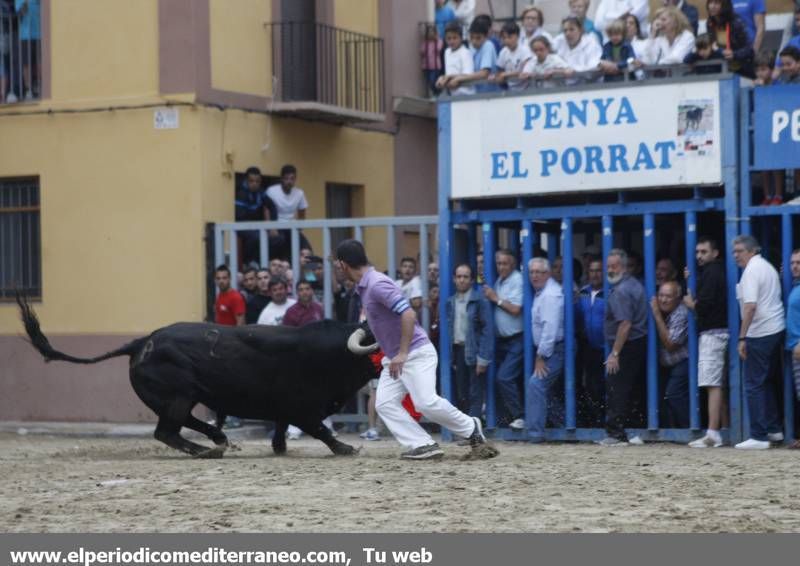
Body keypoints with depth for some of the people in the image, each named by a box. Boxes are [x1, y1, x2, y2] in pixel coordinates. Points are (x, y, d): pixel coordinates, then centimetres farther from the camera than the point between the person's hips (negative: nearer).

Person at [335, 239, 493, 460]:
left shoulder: (377, 284, -21)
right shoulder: (364, 286, 9)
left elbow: (408, 314, -28)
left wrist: (402, 354, -27)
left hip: (416, 352, -10)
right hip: (394, 358, 10)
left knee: (426, 402, -18)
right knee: (385, 404, -2)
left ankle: (470, 428, 3)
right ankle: (424, 445, -7)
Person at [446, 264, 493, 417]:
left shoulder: (480, 300, -6)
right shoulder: (451, 302, 11)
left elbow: (487, 330, -10)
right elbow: (448, 329, 12)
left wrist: (483, 358, -15)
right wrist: (449, 356, 5)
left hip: (473, 352, -5)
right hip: (457, 351, 5)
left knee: (475, 395, -3)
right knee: (461, 394, 9)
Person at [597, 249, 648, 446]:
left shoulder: (621, 291, -17)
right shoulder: (635, 285, 14)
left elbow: (625, 324, -24)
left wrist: (615, 353, -23)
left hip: (626, 346, -10)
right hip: (640, 343, 10)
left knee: (616, 391, -7)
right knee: (632, 390, 11)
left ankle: (616, 433, -8)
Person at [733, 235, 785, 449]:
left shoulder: (751, 270, -12)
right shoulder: (768, 267, 17)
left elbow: (750, 305, -21)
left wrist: (742, 338, -19)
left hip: (760, 334, -9)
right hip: (777, 329, 9)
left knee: (754, 384, -6)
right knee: (765, 382, 19)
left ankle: (759, 436, -7)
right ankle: (774, 429, 21)